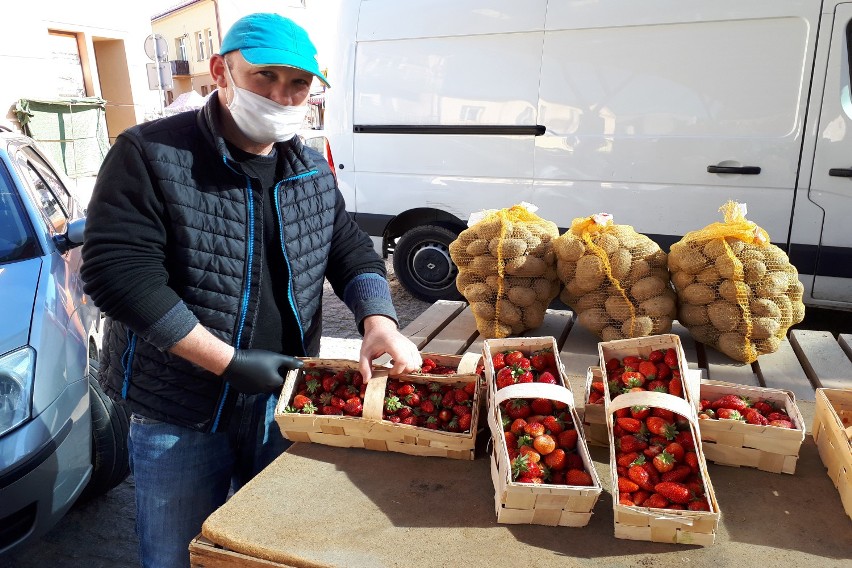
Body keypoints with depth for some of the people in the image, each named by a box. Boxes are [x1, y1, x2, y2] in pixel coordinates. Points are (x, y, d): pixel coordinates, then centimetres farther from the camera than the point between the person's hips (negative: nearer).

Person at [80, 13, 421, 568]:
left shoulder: (313, 170, 3)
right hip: (179, 417, -4)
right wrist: (229, 363, -23)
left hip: (285, 402, 5)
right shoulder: (150, 155, -14)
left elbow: (350, 247, 6)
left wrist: (378, 320, -16)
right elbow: (117, 272, -21)